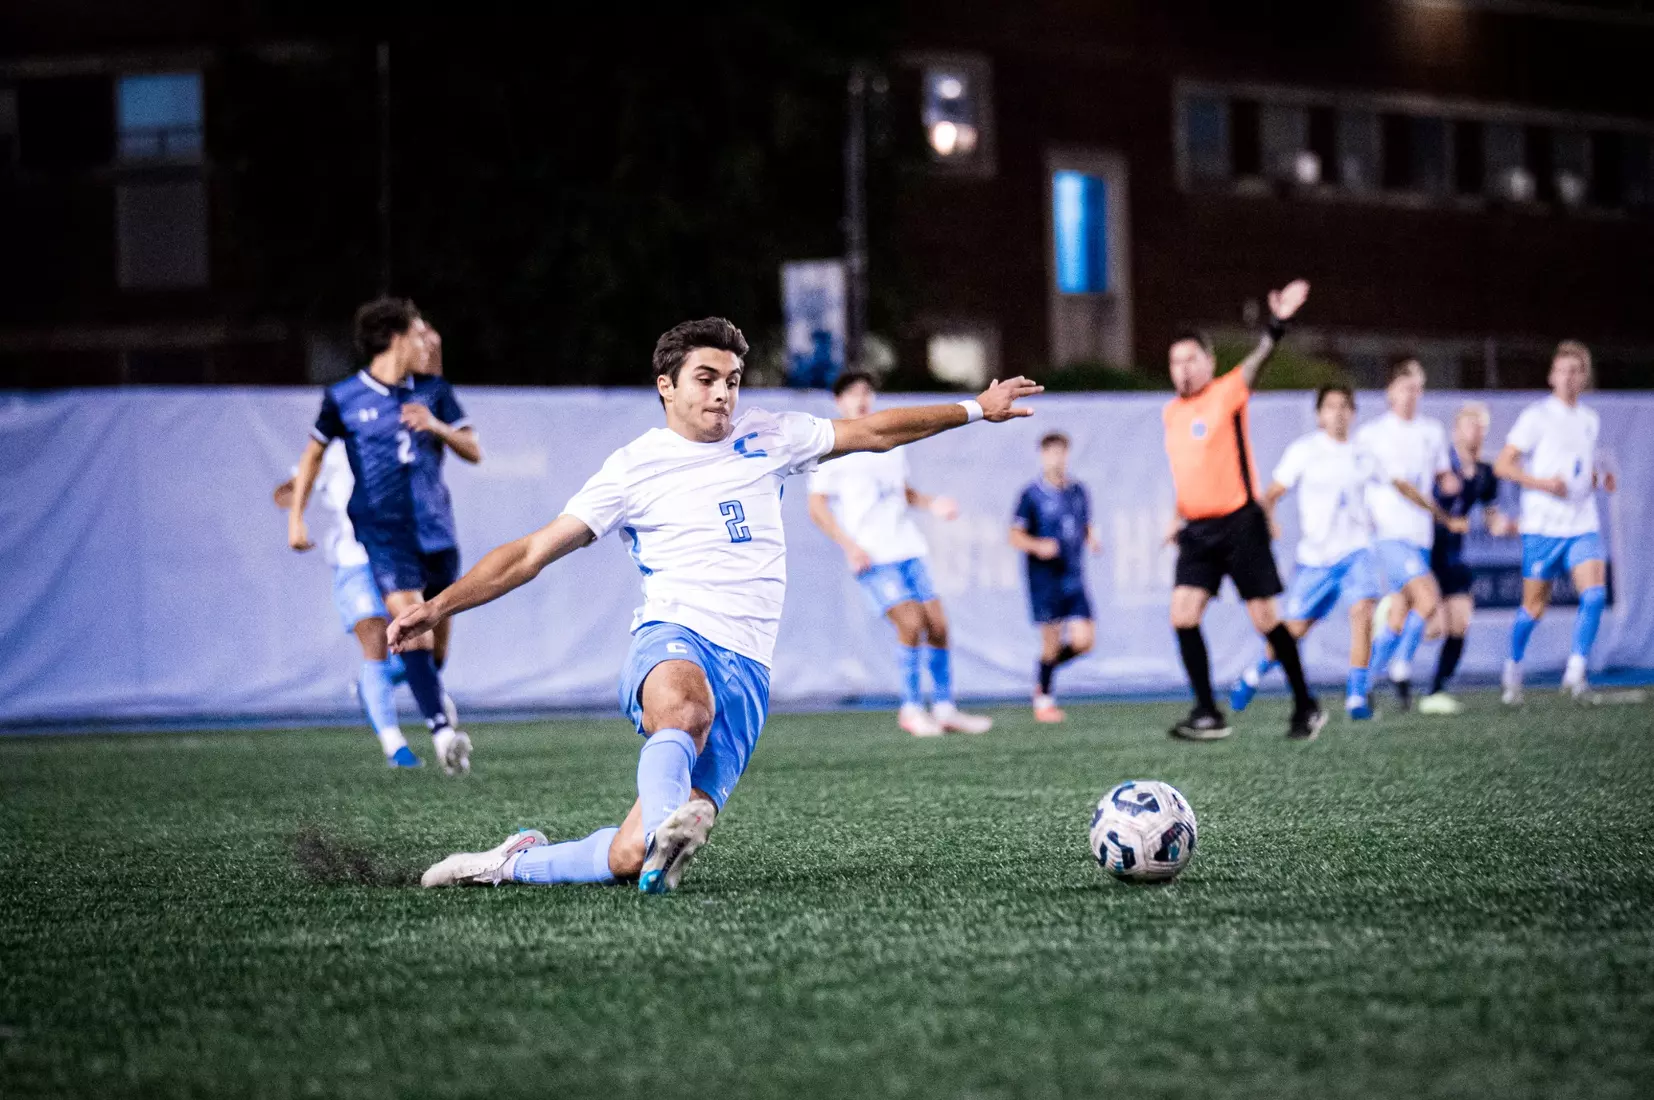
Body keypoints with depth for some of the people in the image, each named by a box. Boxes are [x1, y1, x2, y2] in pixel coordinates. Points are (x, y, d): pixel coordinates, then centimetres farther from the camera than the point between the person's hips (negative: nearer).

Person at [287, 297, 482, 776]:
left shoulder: (433, 393, 8)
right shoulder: (343, 398, 0)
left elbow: (473, 451, 8)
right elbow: (314, 453, 13)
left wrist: (437, 427, -11)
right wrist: (296, 516, 8)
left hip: (436, 529, 4)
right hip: (383, 532, -4)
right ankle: (442, 731, -29)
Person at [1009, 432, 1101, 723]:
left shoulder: (1078, 491, 9)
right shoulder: (1032, 495, -6)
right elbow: (1015, 535, -4)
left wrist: (1092, 539, 1)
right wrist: (1038, 546, -22)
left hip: (1074, 579, 5)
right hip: (1045, 579, -5)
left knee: (1084, 641, -4)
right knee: (1051, 642, -2)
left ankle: (1046, 669, 23)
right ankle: (1043, 700, 16)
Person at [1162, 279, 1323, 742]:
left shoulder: (1227, 393, -6)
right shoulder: (1171, 413, 13)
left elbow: (1258, 360, -25)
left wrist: (1276, 325, -43)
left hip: (1239, 524, -6)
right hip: (1198, 530, 6)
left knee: (1265, 617, -3)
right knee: (1183, 615, -9)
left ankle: (1306, 706, 12)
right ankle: (1208, 714, -4)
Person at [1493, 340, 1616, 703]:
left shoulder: (1589, 420, 13)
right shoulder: (1537, 417, -5)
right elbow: (1502, 465, -8)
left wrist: (1600, 477, 6)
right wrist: (1542, 483, -21)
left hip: (1583, 525, 4)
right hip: (1543, 526, -4)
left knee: (1595, 592, -16)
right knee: (1534, 606, 3)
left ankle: (1575, 672, -13)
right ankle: (1513, 670, 25)